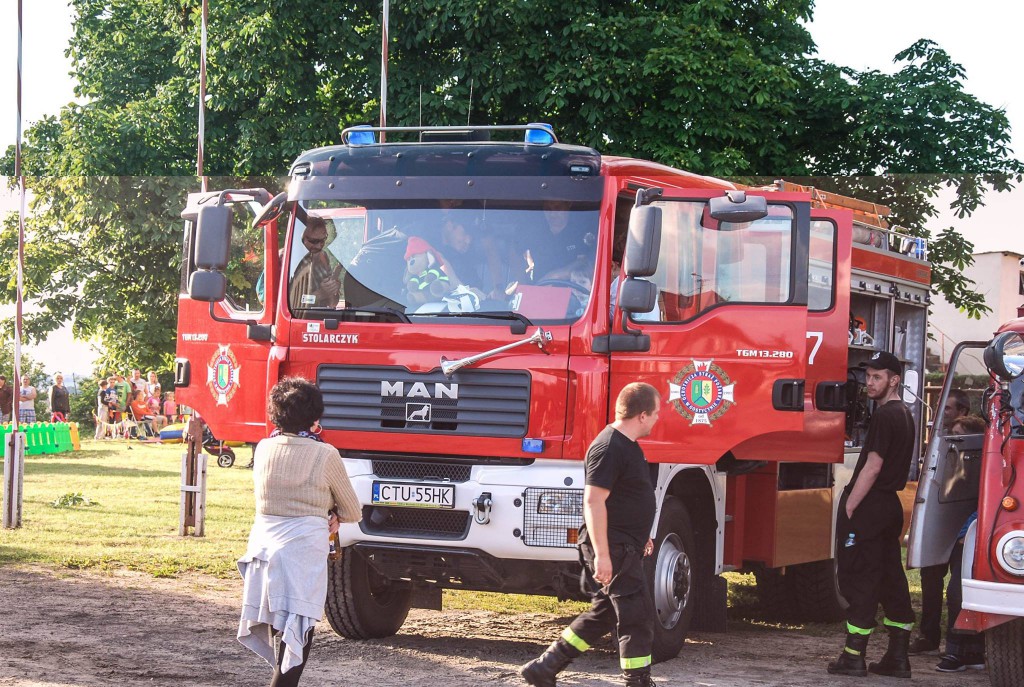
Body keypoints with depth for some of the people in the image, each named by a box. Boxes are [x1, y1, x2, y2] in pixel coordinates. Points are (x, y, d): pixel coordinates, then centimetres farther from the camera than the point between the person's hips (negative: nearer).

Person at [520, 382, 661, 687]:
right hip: (613, 549, -11)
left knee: (603, 614, 15)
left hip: (624, 547, 11)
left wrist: (640, 535, 30)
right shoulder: (609, 449, -19)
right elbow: (594, 501, -23)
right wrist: (602, 554, -26)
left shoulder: (626, 445, 14)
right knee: (637, 616, -6)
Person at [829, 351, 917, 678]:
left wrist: (849, 506, -15)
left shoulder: (885, 415, -14)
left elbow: (873, 467, -19)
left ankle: (853, 656, -6)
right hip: (891, 504, 10)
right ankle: (898, 657, 12)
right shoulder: (904, 414, 16)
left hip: (869, 507, -10)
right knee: (891, 579, 10)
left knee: (859, 579, -6)